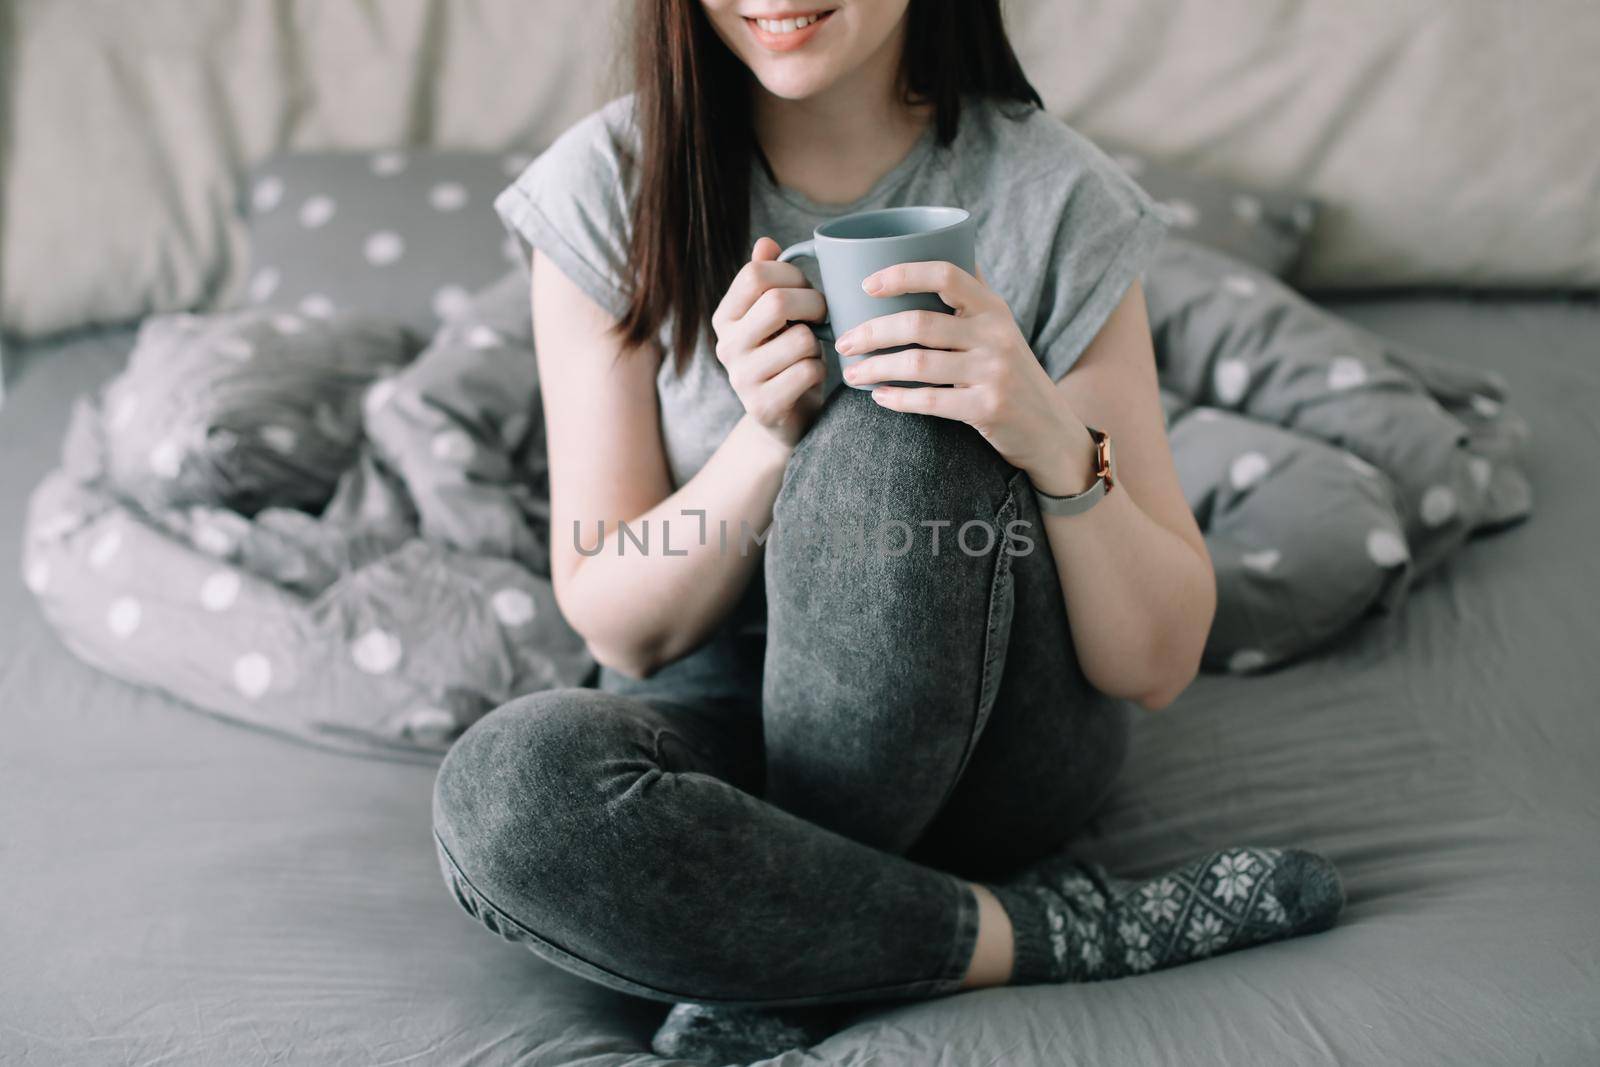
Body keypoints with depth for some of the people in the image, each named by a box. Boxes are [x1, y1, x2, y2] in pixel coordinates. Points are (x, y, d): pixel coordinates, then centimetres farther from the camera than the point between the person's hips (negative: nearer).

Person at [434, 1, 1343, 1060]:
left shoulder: (1054, 195, -11)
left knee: (895, 437, -30)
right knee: (506, 789, -31)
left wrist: (1057, 444, -30)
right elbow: (618, 627, -7)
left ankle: (796, 945, -13)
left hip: (994, 734, -1)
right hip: (725, 712, 1)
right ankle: (1047, 931, -15)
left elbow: (1159, 664, -12)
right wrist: (768, 437, -24)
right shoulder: (606, 187, -8)